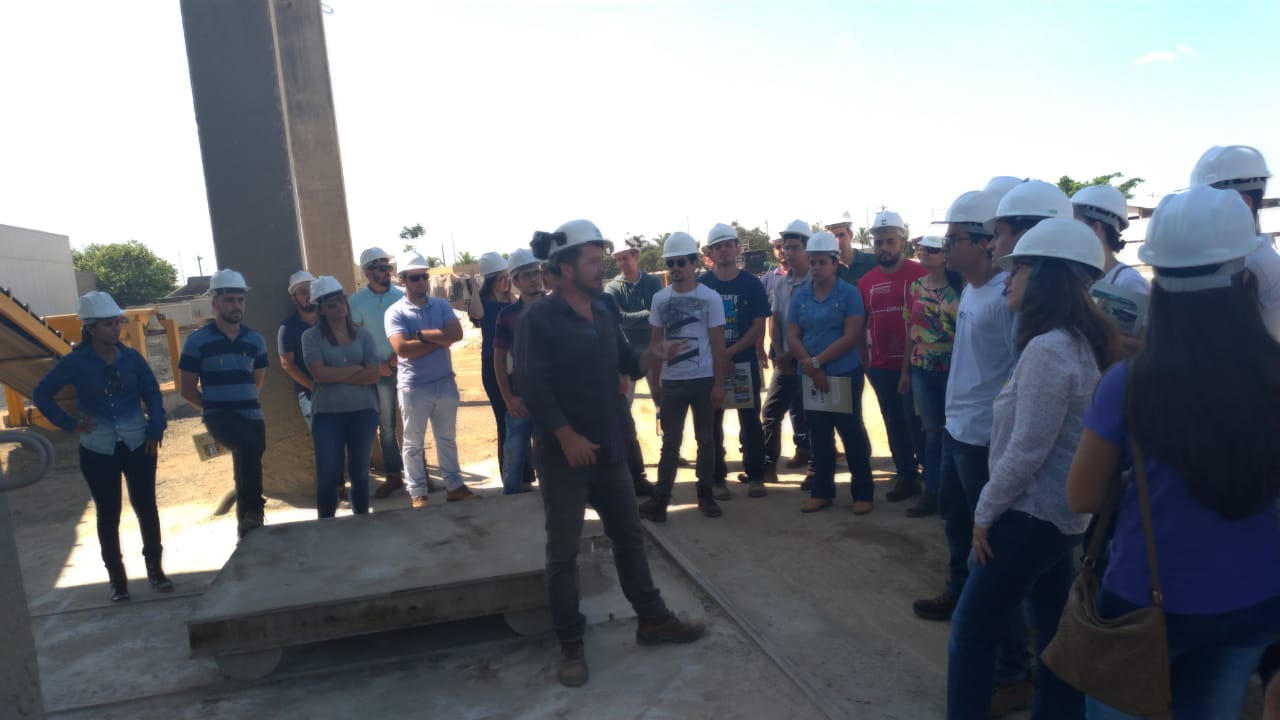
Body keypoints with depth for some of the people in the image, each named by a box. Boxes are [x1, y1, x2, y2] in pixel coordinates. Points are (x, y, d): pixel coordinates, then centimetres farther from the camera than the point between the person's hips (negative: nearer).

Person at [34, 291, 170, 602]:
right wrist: (70, 424, -7)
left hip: (137, 444, 1)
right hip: (98, 451, -1)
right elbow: (41, 394, 1)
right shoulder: (75, 362, -8)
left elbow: (152, 393, 3)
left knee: (146, 506, 6)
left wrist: (156, 430, -6)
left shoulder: (131, 357, -3)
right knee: (108, 514, 7)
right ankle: (117, 577, 19)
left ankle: (155, 568, 19)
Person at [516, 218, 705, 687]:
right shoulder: (539, 319, -12)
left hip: (608, 449, 7)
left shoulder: (604, 316, 9)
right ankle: (571, 644, 18)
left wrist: (649, 357, -5)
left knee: (629, 535, 16)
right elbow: (532, 384, -18)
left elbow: (626, 365, 18)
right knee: (563, 551, 4)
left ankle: (652, 619, 32)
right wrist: (567, 436, -22)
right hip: (562, 454, -6)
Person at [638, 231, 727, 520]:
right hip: (671, 381, 2)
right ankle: (660, 497, 9)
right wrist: (654, 382, 7)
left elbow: (718, 343, -4)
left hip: (703, 380, -2)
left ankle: (705, 494, 21)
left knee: (705, 439, 9)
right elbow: (656, 341, 8)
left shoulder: (710, 297, -4)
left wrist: (718, 384, -7)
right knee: (670, 441, 6)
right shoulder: (659, 299, 4)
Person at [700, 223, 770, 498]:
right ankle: (717, 478, 15)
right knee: (713, 422, 5)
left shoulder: (752, 284, 1)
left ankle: (755, 476, 16)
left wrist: (730, 353, -12)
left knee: (750, 421, 5)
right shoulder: (701, 285, 0)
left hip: (745, 361, 0)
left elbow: (759, 328, -3)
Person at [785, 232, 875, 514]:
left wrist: (816, 361, -15)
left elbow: (851, 337, -15)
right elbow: (792, 337, 2)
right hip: (810, 378, 4)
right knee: (819, 436, 12)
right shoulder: (800, 296, 6)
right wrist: (811, 368, -11)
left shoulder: (849, 294, -7)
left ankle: (863, 492, 16)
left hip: (844, 375, -4)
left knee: (852, 434, 3)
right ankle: (822, 491, 23)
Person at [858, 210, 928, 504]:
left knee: (916, 423, -2)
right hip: (880, 366, 5)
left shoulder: (920, 273, -7)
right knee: (894, 424, 13)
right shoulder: (866, 281, 7)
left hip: (913, 363, -5)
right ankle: (906, 477, 25)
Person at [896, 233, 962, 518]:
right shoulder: (915, 287, 6)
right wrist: (905, 371, 10)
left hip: (953, 369, -4)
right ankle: (933, 491, 21)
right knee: (932, 430, 12)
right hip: (922, 369, 4)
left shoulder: (960, 287, -9)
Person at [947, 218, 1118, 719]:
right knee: (1054, 628, 18)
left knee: (973, 628, 4)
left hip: (1031, 515, -9)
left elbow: (1026, 451, -22)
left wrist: (985, 512, -11)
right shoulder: (1082, 342, 7)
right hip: (1062, 512, 9)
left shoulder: (1047, 349, -23)